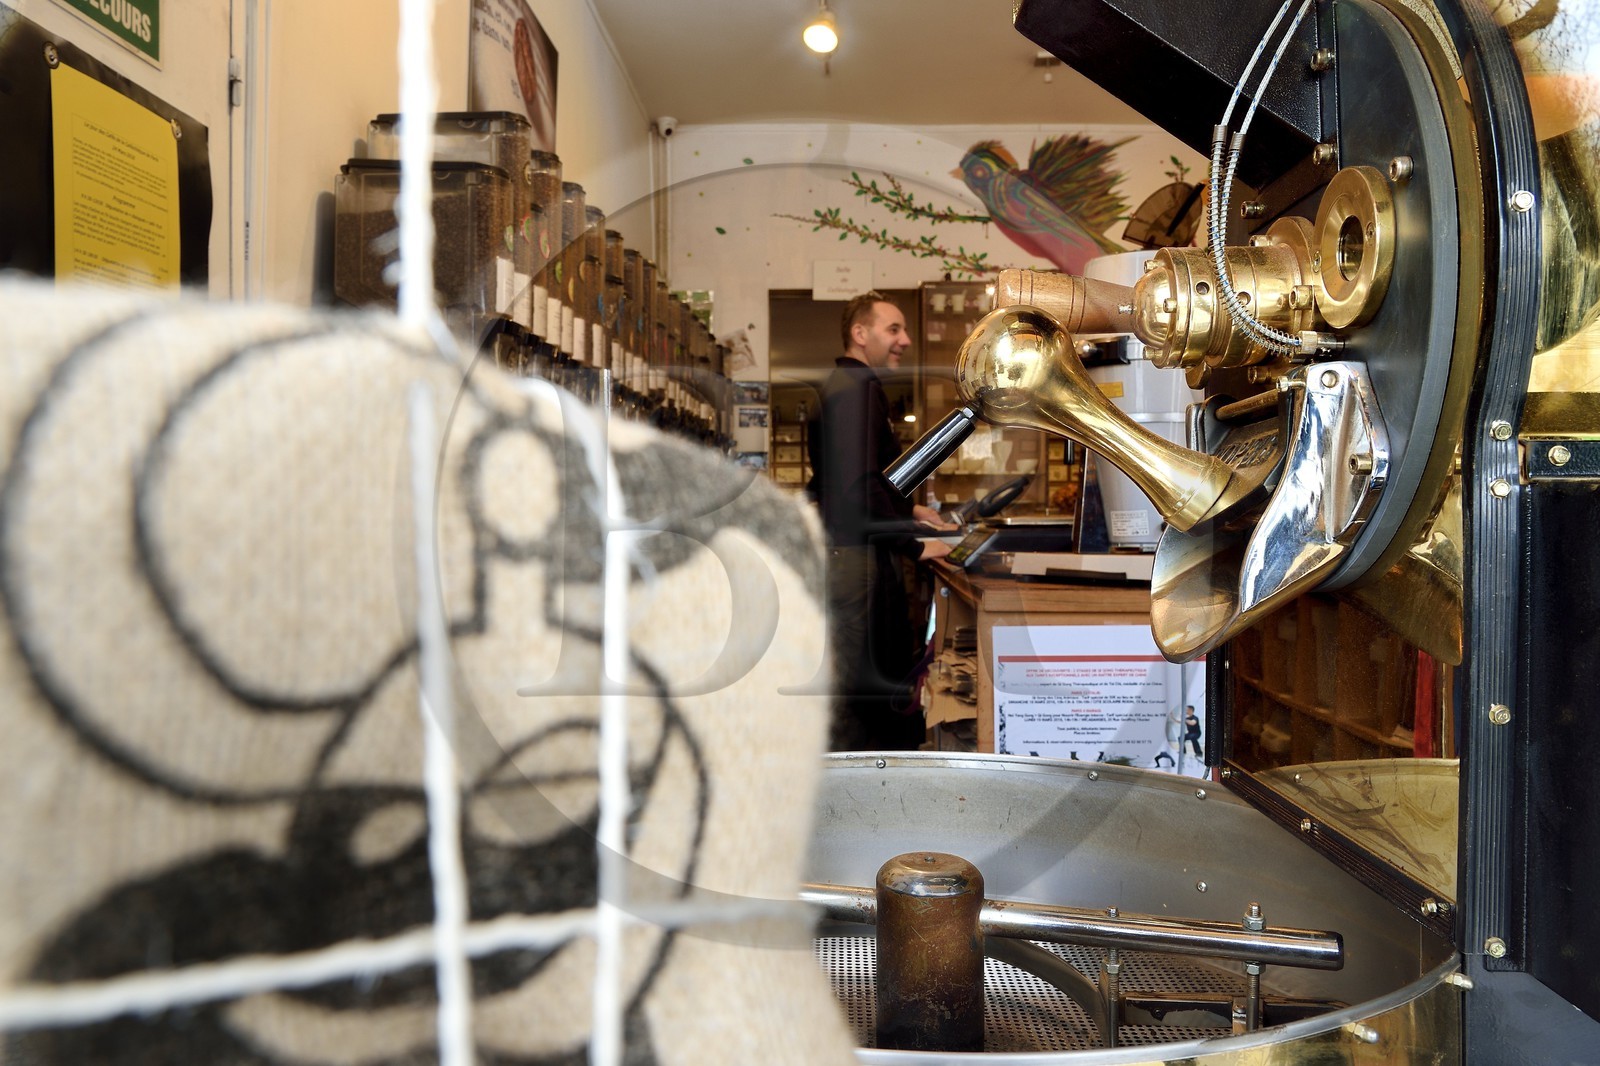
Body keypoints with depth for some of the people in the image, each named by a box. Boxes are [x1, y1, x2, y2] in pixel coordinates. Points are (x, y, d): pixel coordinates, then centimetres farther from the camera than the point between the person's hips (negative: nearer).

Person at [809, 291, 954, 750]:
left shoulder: (849, 385, 19)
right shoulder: (856, 389, -16)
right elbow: (860, 486, -25)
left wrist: (910, 510, 21)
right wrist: (916, 545, -19)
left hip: (854, 552, 11)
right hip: (856, 554, -11)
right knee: (860, 689, -3)